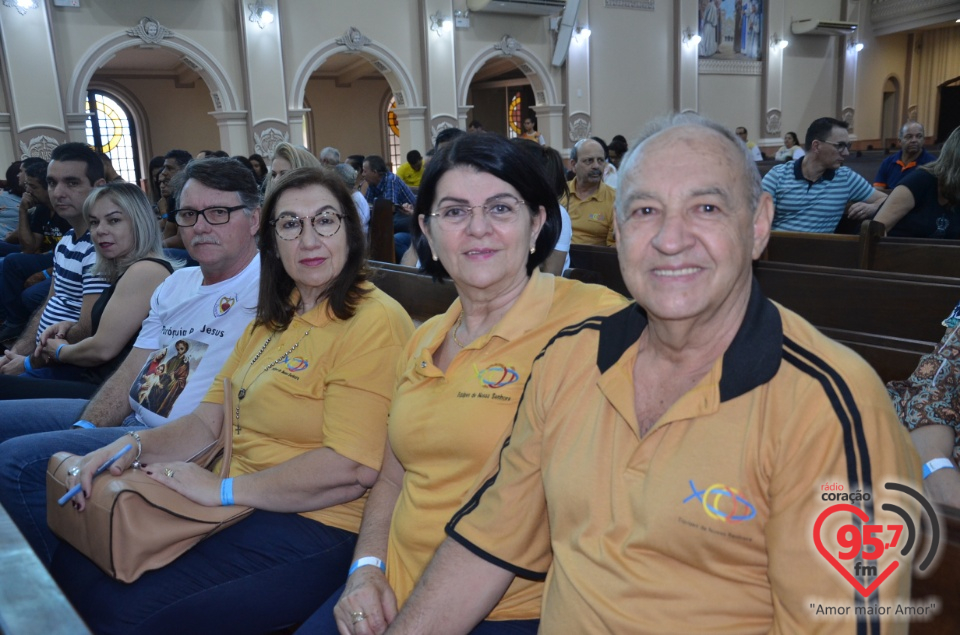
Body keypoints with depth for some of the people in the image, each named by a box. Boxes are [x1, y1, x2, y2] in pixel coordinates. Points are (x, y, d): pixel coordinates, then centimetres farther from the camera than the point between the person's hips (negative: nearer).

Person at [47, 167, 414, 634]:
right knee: (71, 568, 4)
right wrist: (133, 446, -4)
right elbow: (209, 422, 14)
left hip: (312, 529, -8)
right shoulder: (273, 319, 15)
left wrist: (224, 489, -16)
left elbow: (353, 468, -23)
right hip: (239, 505, 8)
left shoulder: (374, 323, -15)